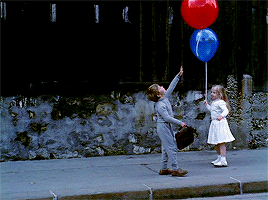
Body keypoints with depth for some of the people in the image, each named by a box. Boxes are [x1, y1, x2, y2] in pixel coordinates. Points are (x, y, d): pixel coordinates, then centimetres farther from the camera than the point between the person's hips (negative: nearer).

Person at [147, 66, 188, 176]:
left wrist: (178, 75, 17)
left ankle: (164, 169, 17)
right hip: (163, 127, -9)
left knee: (166, 148, 11)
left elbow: (171, 87, 16)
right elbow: (167, 118, -23)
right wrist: (180, 123, -18)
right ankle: (175, 169, -4)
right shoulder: (159, 105, -20)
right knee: (172, 147, -7)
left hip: (167, 126, 9)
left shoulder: (165, 97, 6)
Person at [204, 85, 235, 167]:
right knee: (216, 143, 18)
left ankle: (223, 161, -10)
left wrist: (221, 116, -47)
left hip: (220, 123, -10)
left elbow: (226, 110, -29)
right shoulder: (214, 102, 15)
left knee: (221, 143, -10)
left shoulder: (220, 102, -15)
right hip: (214, 123, 10)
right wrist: (207, 105, 32)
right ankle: (219, 158, 31)